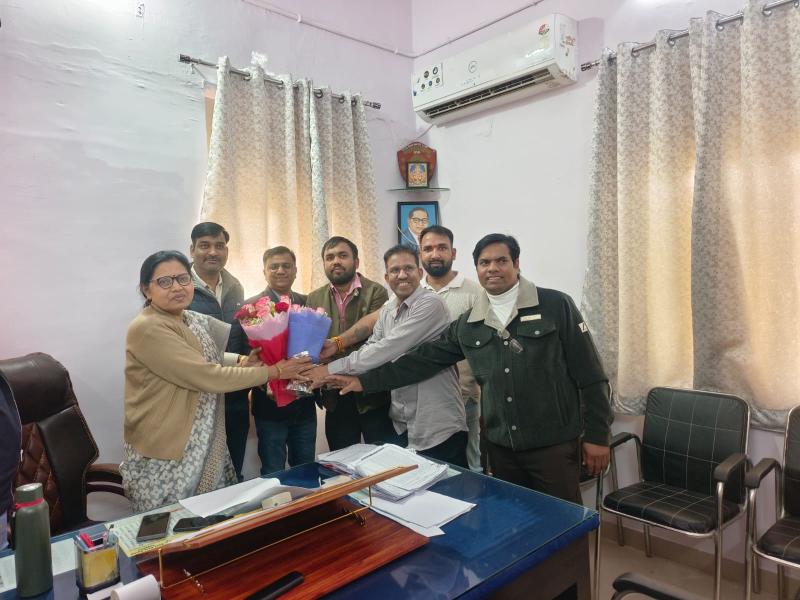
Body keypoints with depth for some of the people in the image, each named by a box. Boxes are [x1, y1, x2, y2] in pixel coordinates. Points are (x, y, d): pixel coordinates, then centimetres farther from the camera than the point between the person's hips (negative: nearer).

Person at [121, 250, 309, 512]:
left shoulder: (197, 321, 6)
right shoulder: (147, 329, -18)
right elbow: (207, 377, -23)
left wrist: (244, 364, -7)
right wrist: (274, 371, -18)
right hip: (165, 461, -7)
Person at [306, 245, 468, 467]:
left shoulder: (430, 304, -18)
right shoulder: (387, 309, 9)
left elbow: (388, 348, -24)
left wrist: (332, 369, -20)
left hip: (438, 426, -7)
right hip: (403, 424, 8)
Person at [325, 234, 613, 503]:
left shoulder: (556, 305, -7)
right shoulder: (468, 324, 5)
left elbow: (590, 376, -5)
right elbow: (423, 359, 6)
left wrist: (596, 435, -6)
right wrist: (365, 381, 1)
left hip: (554, 444, -4)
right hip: (500, 445, 4)